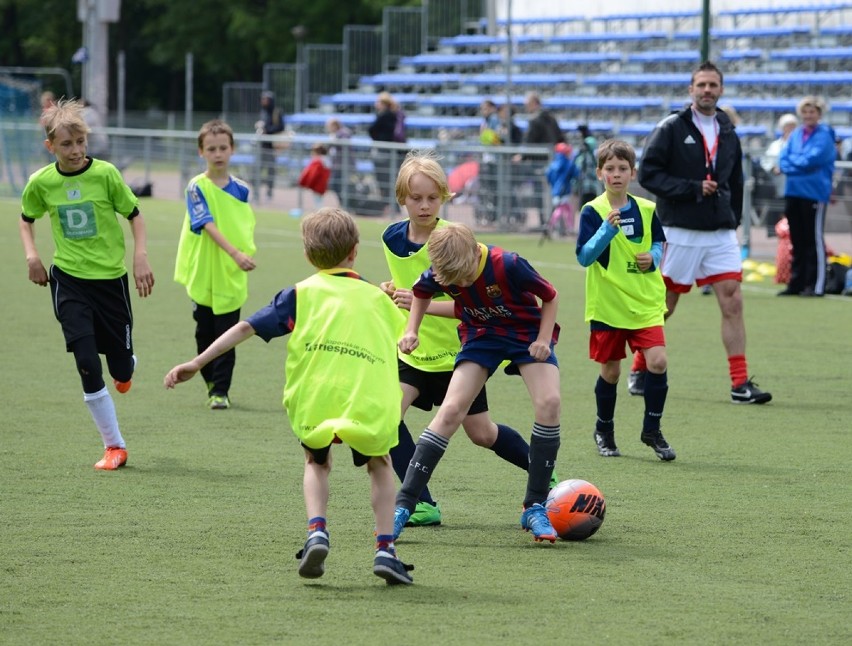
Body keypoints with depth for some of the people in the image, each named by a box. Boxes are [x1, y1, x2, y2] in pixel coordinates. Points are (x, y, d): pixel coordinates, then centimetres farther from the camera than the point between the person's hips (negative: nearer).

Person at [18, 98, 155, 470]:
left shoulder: (105, 174, -10)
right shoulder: (41, 182, -3)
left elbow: (134, 214, 1)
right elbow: (26, 218, 16)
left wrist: (141, 256, -9)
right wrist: (31, 254, 0)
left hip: (110, 276, -1)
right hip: (68, 279, 1)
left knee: (121, 368, 5)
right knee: (87, 363, -12)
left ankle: (124, 369, 48)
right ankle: (113, 446, 0)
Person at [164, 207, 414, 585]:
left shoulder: (301, 294, 16)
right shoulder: (376, 297, 22)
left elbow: (247, 328, 9)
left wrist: (197, 363, 9)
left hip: (313, 395, 0)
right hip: (369, 400, 0)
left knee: (317, 462, 28)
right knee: (379, 465, 26)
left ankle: (317, 530, 2)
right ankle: (385, 548, 9)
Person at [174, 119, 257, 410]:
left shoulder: (240, 188, 3)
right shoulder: (197, 187, -8)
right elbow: (208, 225, -19)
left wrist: (246, 256, 6)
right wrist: (235, 253, -31)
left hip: (232, 276, 2)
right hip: (204, 274, -2)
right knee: (205, 333, 9)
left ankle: (221, 390, 1)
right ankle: (212, 381, 28)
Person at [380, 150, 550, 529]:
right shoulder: (392, 238, -4)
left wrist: (423, 303, -36)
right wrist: (391, 290, -4)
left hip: (456, 352, -4)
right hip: (414, 352, 4)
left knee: (481, 434, 8)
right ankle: (422, 505, -12)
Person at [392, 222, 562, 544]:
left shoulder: (507, 265, -31)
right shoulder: (439, 274, -19)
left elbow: (550, 297, -13)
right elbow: (421, 292, 8)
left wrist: (544, 339, -21)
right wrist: (412, 331, -4)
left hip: (527, 332, -2)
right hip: (481, 335, 2)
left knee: (549, 402, -25)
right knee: (451, 410, -15)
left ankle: (535, 508, -13)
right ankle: (403, 505, -11)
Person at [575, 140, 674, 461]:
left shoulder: (646, 209, 3)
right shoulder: (593, 212, -8)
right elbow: (584, 257, -16)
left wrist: (653, 258, -4)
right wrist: (607, 229, -28)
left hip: (645, 303, 2)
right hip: (607, 305, -2)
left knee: (658, 361, -12)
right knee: (610, 371, 6)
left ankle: (652, 430, 5)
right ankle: (604, 431, 29)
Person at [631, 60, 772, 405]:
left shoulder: (728, 134, 12)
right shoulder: (671, 128, -5)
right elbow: (648, 174, -10)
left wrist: (733, 219, 11)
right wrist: (693, 189, -17)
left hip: (721, 234, 4)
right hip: (680, 232, -4)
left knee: (732, 303, -7)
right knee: (663, 307, 5)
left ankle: (740, 384, -8)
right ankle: (639, 369, 24)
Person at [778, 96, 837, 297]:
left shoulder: (824, 136, -6)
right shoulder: (795, 135, 12)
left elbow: (811, 160, -16)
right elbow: (783, 161, 7)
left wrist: (791, 161, -4)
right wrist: (799, 164, -10)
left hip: (814, 194, -6)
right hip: (793, 192, 6)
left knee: (814, 240, -3)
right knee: (797, 241, 10)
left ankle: (816, 285, -1)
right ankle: (796, 283, 16)